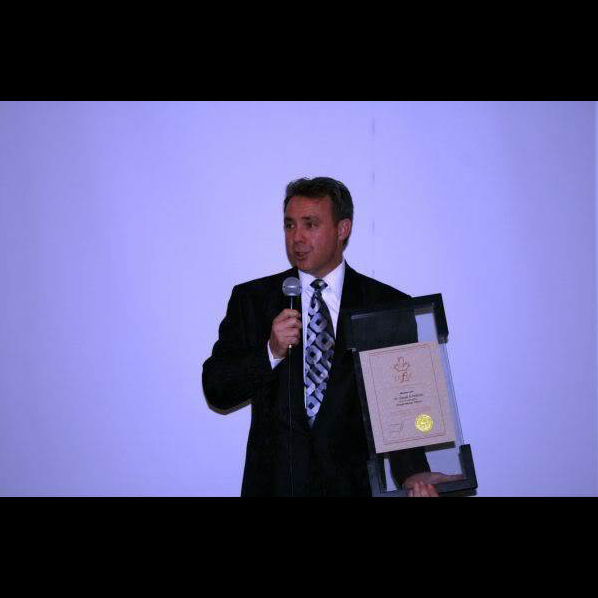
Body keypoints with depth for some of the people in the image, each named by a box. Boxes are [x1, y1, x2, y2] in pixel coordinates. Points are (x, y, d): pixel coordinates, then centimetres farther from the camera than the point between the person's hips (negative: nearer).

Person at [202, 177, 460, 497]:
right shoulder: (250, 299, 1)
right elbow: (215, 391, -3)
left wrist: (412, 472, -24)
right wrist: (271, 352, -19)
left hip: (355, 481, -1)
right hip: (275, 480, 1)